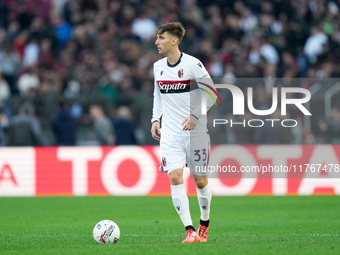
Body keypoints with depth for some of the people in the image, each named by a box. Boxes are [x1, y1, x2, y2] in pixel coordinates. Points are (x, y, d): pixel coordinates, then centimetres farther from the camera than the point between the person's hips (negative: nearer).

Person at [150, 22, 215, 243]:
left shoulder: (192, 64, -10)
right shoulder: (158, 67, 6)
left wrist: (195, 116, -17)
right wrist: (156, 119, 8)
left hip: (195, 131, -4)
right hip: (170, 132, 4)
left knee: (200, 181, 4)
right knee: (175, 177, -13)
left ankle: (204, 223, 28)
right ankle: (189, 230, -12)